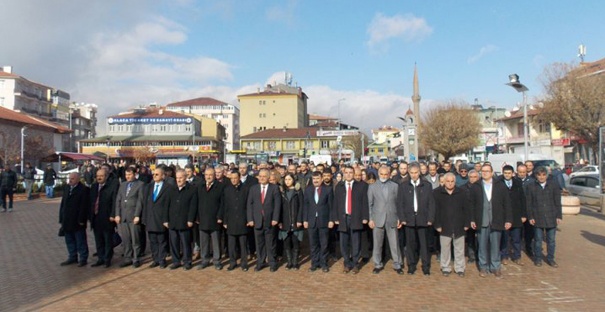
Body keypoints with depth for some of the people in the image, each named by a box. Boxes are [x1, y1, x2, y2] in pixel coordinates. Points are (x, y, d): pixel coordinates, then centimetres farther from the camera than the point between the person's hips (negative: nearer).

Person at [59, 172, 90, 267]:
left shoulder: (84, 189, -14)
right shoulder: (66, 187, 8)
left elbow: (84, 206, -16)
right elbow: (63, 202, 12)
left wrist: (81, 220, -18)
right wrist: (61, 217, 9)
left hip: (77, 220, -7)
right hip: (67, 220, 7)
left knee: (80, 241, 5)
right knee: (69, 240, 16)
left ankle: (83, 259, 16)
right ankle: (72, 257, 28)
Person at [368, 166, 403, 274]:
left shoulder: (395, 186, 5)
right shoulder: (372, 187, 4)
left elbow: (398, 203, 6)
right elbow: (369, 204, 3)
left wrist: (400, 218, 2)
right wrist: (370, 219, -3)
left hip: (392, 219, 0)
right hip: (378, 219, 0)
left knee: (394, 243, 4)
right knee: (377, 244, 7)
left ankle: (397, 264, 17)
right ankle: (378, 264, 20)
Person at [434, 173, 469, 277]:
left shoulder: (462, 192, -1)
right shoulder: (437, 192, -5)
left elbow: (466, 209, 3)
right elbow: (435, 210, -4)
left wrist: (466, 224, 0)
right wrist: (437, 225, -7)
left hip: (459, 226, 1)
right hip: (444, 226, -1)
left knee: (459, 249, 10)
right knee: (445, 248, 9)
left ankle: (460, 268, 24)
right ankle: (445, 268, 23)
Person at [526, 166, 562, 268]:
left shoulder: (553, 185, 2)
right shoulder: (531, 187, 1)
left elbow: (557, 202, 4)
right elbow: (529, 203, 2)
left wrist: (559, 216, 0)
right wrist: (530, 217, -3)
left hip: (551, 217, 1)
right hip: (537, 218, -1)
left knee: (551, 240, 9)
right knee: (538, 239, 6)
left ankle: (550, 258, 22)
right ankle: (538, 258, 19)